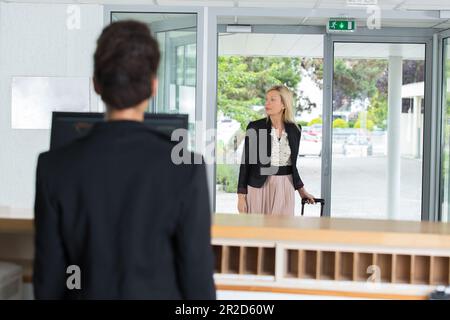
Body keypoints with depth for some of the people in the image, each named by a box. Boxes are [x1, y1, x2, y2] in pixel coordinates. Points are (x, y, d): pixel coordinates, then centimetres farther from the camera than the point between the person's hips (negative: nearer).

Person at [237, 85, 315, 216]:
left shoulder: (295, 130, 3)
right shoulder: (254, 127, -6)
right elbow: (246, 162, -5)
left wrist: (301, 190, 16)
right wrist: (241, 196, -8)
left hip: (285, 188, 3)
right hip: (258, 187, -3)